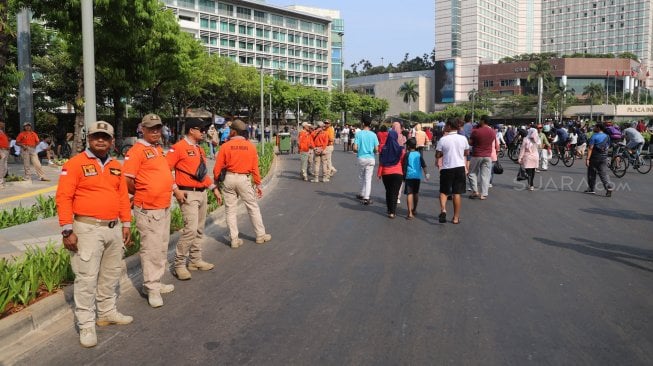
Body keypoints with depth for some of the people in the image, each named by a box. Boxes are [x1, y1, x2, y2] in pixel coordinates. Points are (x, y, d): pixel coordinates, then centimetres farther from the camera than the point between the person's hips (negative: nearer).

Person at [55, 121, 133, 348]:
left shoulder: (116, 166, 11)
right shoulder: (75, 164, -8)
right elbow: (63, 197, -11)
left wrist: (125, 224, 13)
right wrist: (67, 230, -15)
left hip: (114, 228, 7)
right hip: (88, 229, -6)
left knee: (112, 273, 16)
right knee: (87, 277, -3)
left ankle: (107, 312, 32)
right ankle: (86, 325, 7)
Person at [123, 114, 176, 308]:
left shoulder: (159, 149, 13)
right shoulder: (137, 150, -13)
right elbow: (126, 181, -18)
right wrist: (142, 194, -3)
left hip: (164, 207, 9)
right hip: (148, 210, -9)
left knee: (162, 247, 17)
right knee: (151, 249, -1)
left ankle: (156, 283, 31)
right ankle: (151, 288, 11)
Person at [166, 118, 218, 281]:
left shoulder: (200, 149, 16)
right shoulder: (178, 148, -10)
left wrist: (213, 188, 18)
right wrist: (175, 189, -20)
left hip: (202, 193, 9)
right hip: (188, 194, -9)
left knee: (199, 229, 14)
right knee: (191, 228, -14)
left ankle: (195, 260, 26)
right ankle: (179, 264, -2)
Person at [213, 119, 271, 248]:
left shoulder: (226, 146, -5)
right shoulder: (251, 146, -2)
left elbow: (217, 167, -5)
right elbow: (255, 168, -1)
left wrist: (215, 181, 7)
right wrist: (258, 184, 7)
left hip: (229, 178, 0)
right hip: (244, 179, 0)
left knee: (230, 209, 10)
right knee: (253, 207, 12)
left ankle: (234, 239, 14)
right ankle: (261, 235, 19)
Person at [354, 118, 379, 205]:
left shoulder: (359, 133, -6)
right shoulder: (373, 135, -3)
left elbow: (355, 148, -10)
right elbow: (376, 149, -2)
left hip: (361, 158, 0)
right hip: (371, 158, 0)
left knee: (361, 177, 17)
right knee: (368, 178, 2)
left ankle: (361, 194, 30)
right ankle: (366, 198, -2)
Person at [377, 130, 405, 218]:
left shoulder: (384, 149, -4)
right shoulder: (400, 149, -5)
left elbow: (381, 162, -2)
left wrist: (379, 173, 5)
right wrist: (404, 173, 11)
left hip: (385, 173, 2)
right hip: (397, 173, -2)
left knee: (388, 191, 17)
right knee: (394, 193, 0)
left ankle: (389, 210, 24)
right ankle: (392, 212, -6)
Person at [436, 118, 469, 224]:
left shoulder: (443, 139, -10)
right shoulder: (463, 138, -2)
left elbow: (437, 155, -3)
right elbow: (466, 153, 12)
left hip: (446, 168, -2)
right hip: (460, 167, 2)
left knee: (443, 192, 12)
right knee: (457, 193, 7)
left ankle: (443, 210, -12)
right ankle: (456, 218, 11)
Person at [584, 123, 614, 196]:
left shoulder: (594, 136, -11)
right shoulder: (607, 137, 9)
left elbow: (590, 148, -17)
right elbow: (607, 147, 15)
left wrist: (587, 158, -19)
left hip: (594, 158, -5)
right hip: (604, 158, 5)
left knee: (591, 174, 9)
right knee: (603, 174, 4)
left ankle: (591, 189, 17)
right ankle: (609, 187, -13)